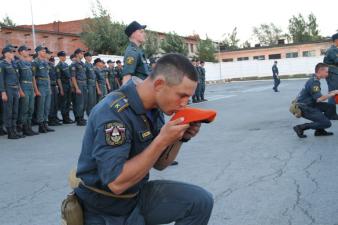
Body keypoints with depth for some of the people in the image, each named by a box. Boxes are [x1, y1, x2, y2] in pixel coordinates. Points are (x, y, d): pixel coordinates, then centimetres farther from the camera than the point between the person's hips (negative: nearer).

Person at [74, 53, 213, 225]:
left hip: (137, 195, 7)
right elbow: (117, 183, -31)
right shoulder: (113, 112, -27)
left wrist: (180, 138, -11)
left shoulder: (151, 106, -1)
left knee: (201, 201, -4)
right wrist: (162, 140, -29)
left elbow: (159, 164, 7)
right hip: (107, 211, -7)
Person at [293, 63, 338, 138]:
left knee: (331, 107, 8)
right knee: (326, 123, -11)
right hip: (304, 108, -10)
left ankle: (319, 130, 11)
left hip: (310, 104, 10)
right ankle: (300, 127, -7)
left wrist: (329, 93, 4)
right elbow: (319, 99, -26)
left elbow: (317, 96, 16)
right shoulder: (314, 82, -20)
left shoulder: (314, 80, 12)